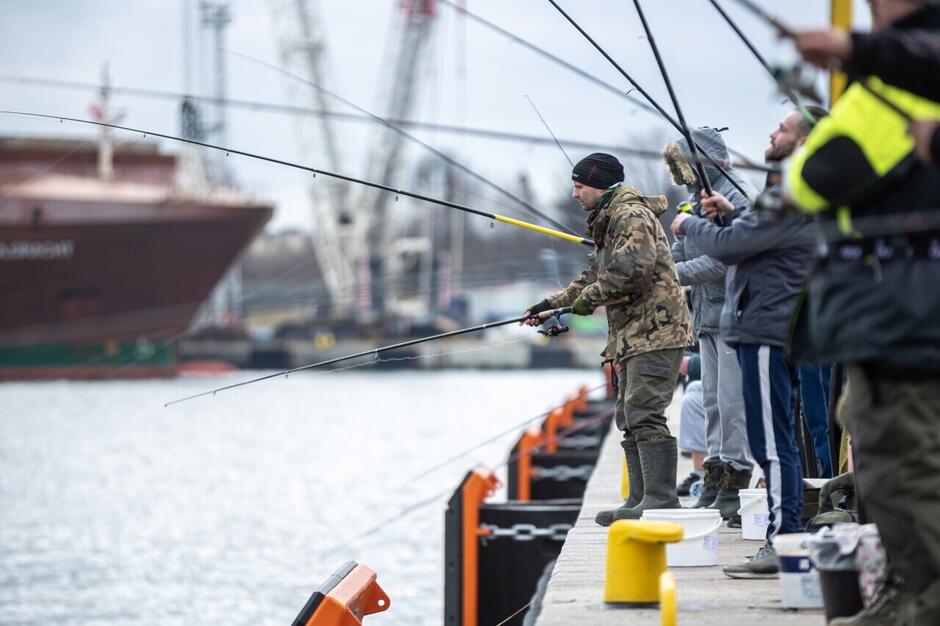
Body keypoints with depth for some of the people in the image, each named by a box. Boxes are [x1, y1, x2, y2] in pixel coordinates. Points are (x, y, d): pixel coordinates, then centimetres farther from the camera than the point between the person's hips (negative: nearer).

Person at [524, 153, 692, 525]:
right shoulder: (608, 221, 24)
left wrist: (590, 297, -13)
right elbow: (596, 275, 30)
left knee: (644, 414, -17)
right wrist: (553, 304, 23)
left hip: (655, 329, -11)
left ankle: (661, 501, -21)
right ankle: (640, 501, 13)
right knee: (629, 417, 11)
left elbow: (635, 266, -24)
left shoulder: (631, 215, -10)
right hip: (634, 333, 11)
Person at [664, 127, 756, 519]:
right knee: (713, 401, 11)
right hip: (708, 315, 9)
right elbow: (680, 253, 17)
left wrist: (675, 274, -19)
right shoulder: (697, 197, 16)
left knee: (732, 400, -8)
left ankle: (735, 487, -5)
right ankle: (715, 483, 16)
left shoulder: (737, 195, -13)